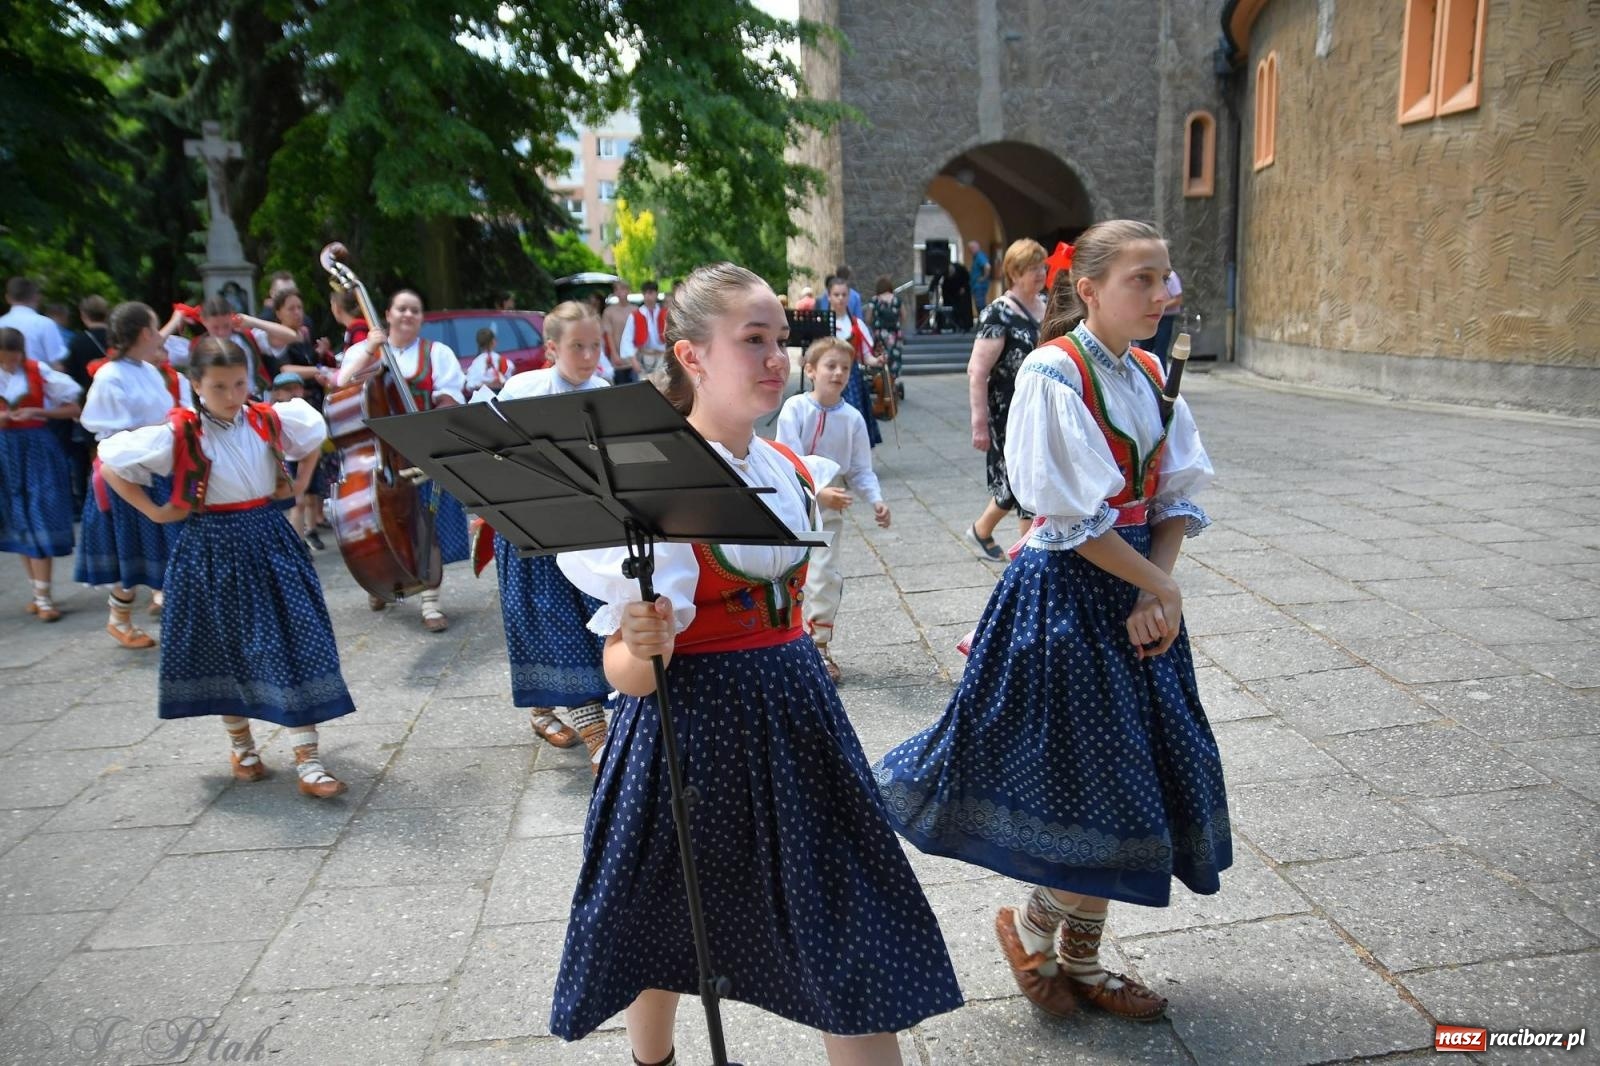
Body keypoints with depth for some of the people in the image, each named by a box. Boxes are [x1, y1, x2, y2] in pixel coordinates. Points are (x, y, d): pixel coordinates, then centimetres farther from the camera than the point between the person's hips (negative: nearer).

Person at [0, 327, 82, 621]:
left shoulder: (39, 372, -7)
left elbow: (73, 410, -4)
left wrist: (37, 412, -16)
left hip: (37, 449, -4)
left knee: (40, 521, -6)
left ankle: (43, 596, -1)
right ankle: (39, 591, 19)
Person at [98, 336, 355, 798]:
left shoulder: (269, 419, -3)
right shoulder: (177, 434, -11)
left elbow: (317, 433, 17)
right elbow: (110, 463, -3)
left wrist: (296, 484, 11)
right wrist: (156, 512, -5)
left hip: (268, 539, 2)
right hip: (211, 548, -1)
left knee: (295, 644, -5)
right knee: (223, 648, 11)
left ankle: (307, 759, -1)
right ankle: (240, 742, 34)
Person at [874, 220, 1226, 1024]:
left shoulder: (1149, 375, 8)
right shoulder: (1053, 373, -15)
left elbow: (1178, 496, 6)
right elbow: (1076, 518, -18)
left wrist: (1159, 589, -8)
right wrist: (1160, 585, -11)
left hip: (1137, 589, 8)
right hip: (1067, 594, -8)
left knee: (1120, 784, 13)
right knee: (1092, 783, -2)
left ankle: (1081, 958, 32)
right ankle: (1029, 926, 28)